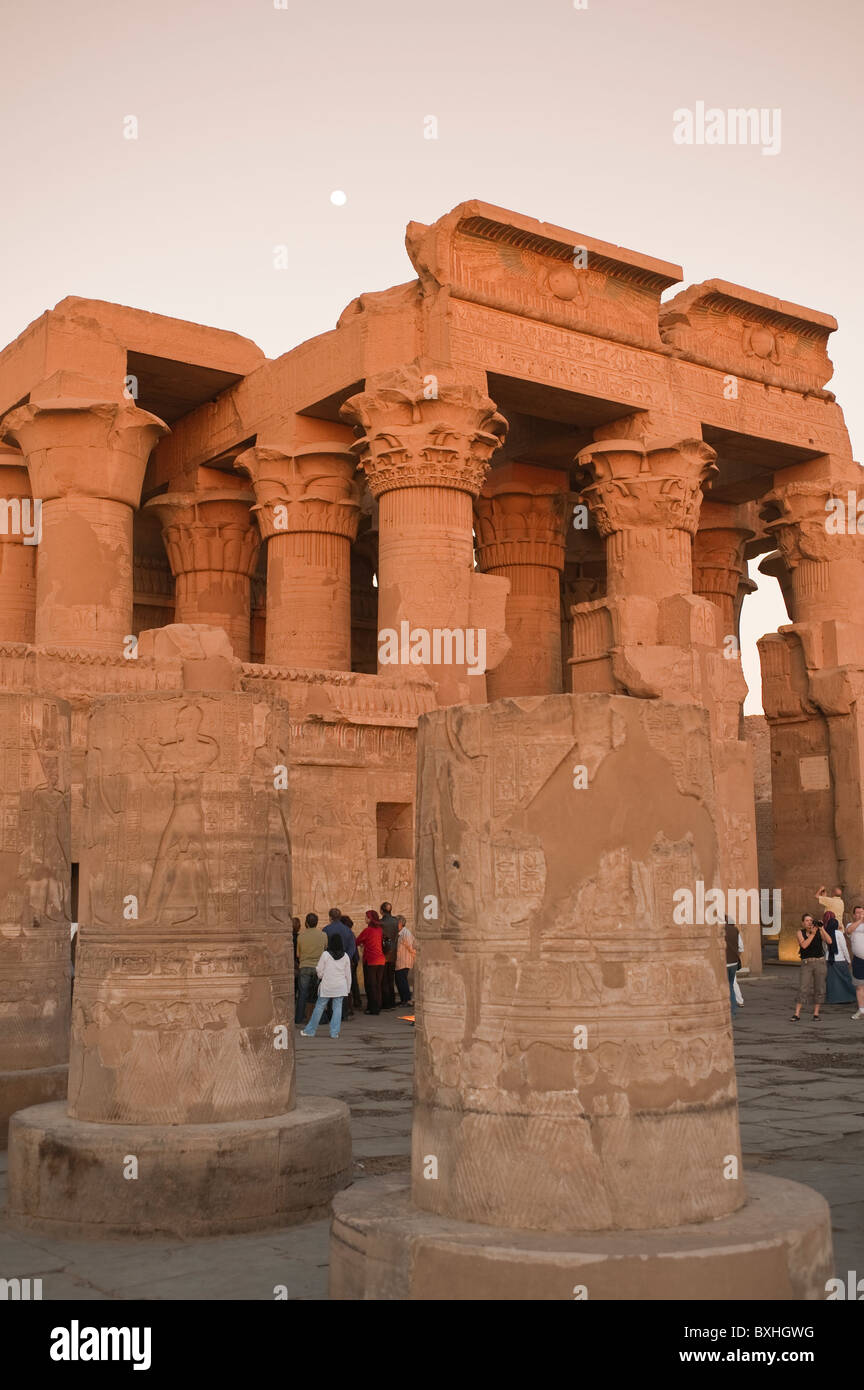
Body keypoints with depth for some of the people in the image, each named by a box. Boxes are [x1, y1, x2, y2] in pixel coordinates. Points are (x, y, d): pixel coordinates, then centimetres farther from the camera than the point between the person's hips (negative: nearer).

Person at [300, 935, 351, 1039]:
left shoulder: (325, 954, -7)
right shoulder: (345, 956, 2)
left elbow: (319, 971, -3)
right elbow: (348, 974, 7)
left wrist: (320, 976, 20)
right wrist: (348, 988, 15)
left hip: (327, 986, -2)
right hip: (340, 987, 2)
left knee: (319, 1007, 6)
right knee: (337, 1008, 5)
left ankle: (310, 1031, 12)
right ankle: (334, 1032, 2)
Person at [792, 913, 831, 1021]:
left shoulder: (819, 931, 2)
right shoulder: (800, 932, 2)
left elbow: (829, 941, -11)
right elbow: (804, 945, -14)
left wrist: (822, 929, -17)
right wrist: (812, 933, -17)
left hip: (819, 962, 1)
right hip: (806, 963, -1)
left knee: (819, 989, 3)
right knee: (803, 989, -10)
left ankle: (816, 1014, 13)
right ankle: (796, 1014, -8)